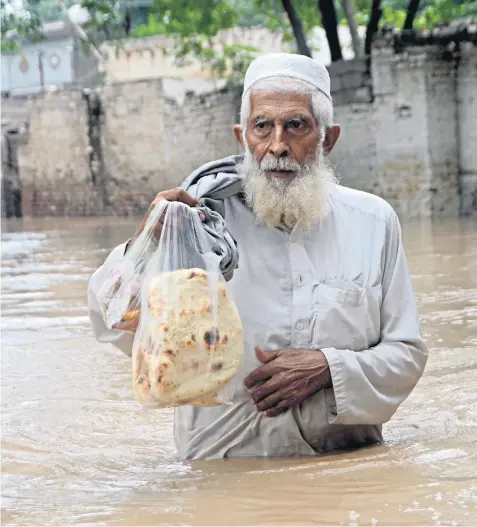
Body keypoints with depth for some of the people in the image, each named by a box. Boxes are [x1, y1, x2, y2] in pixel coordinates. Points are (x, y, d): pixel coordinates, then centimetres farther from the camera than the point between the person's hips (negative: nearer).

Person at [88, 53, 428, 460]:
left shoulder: (372, 221, 7)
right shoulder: (206, 215, 0)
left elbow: (407, 353, 10)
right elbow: (115, 330, -3)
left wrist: (328, 368, -9)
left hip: (344, 465, 3)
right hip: (223, 471, -2)